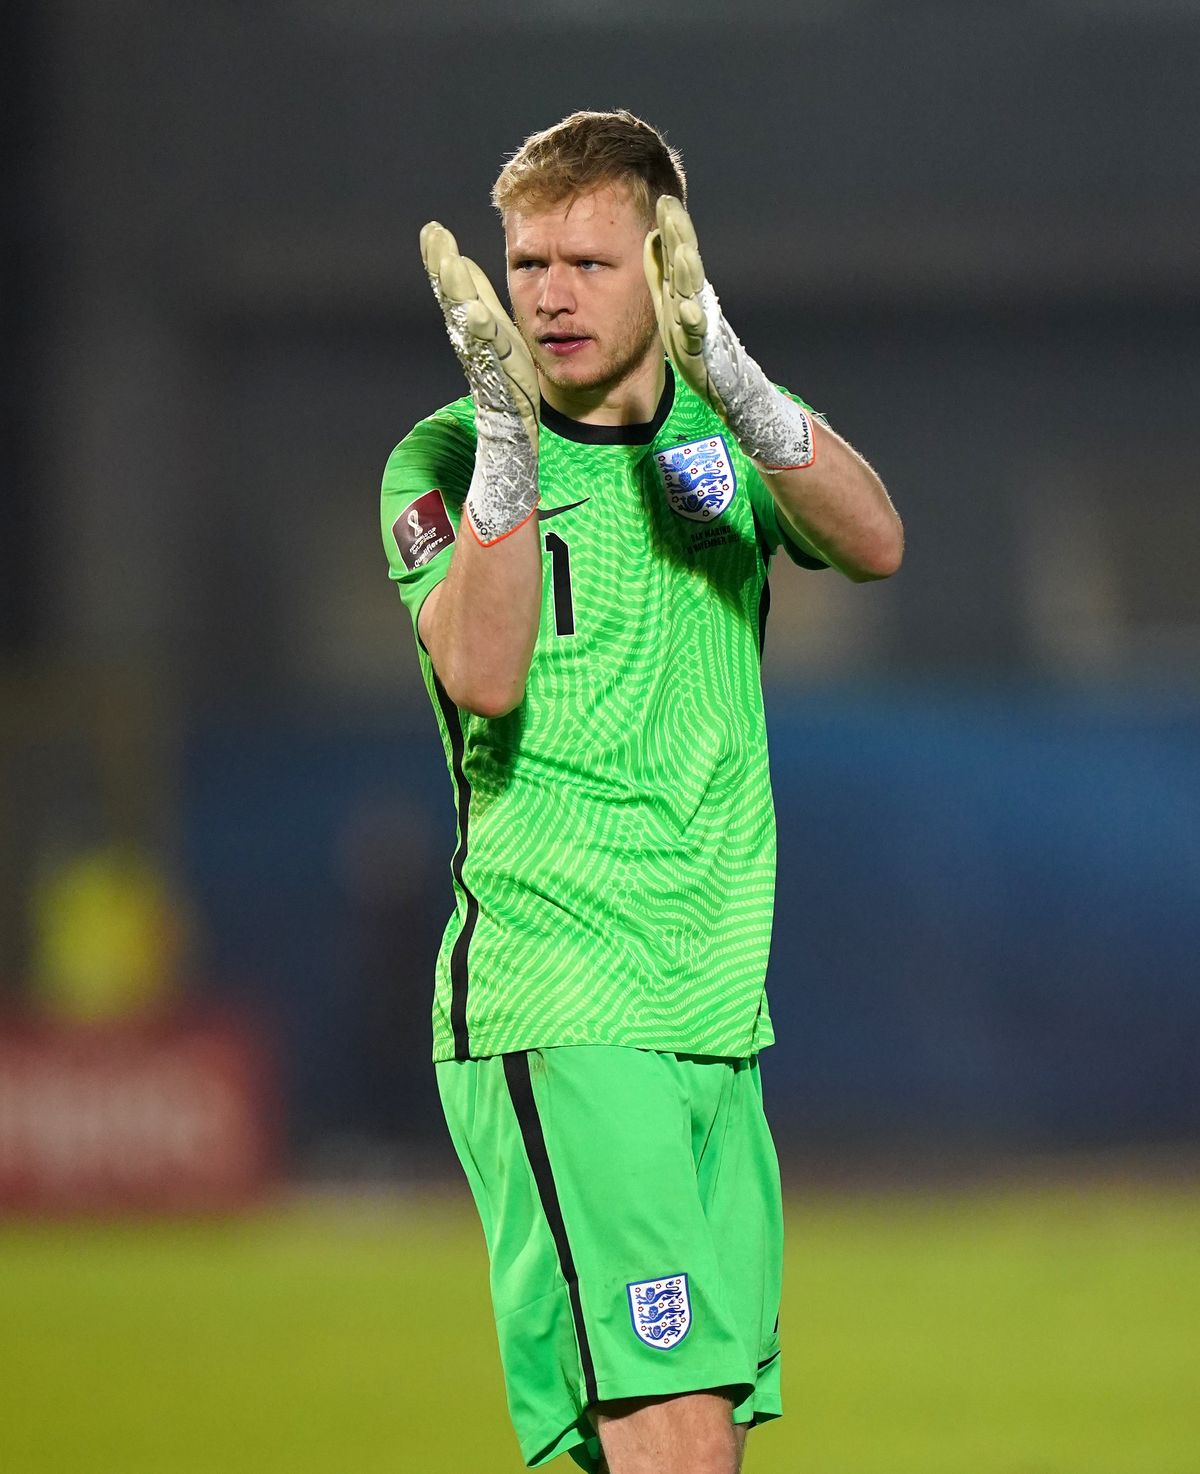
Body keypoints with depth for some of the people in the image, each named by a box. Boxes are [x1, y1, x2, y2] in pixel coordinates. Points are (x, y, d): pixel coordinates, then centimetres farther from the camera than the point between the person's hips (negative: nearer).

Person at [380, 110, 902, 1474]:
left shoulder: (721, 439, 11)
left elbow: (874, 544, -10)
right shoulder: (442, 462, -2)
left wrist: (737, 388, -26)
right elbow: (482, 677, -20)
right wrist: (504, 436, -30)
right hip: (555, 1015, -6)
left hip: (719, 1011, 6)